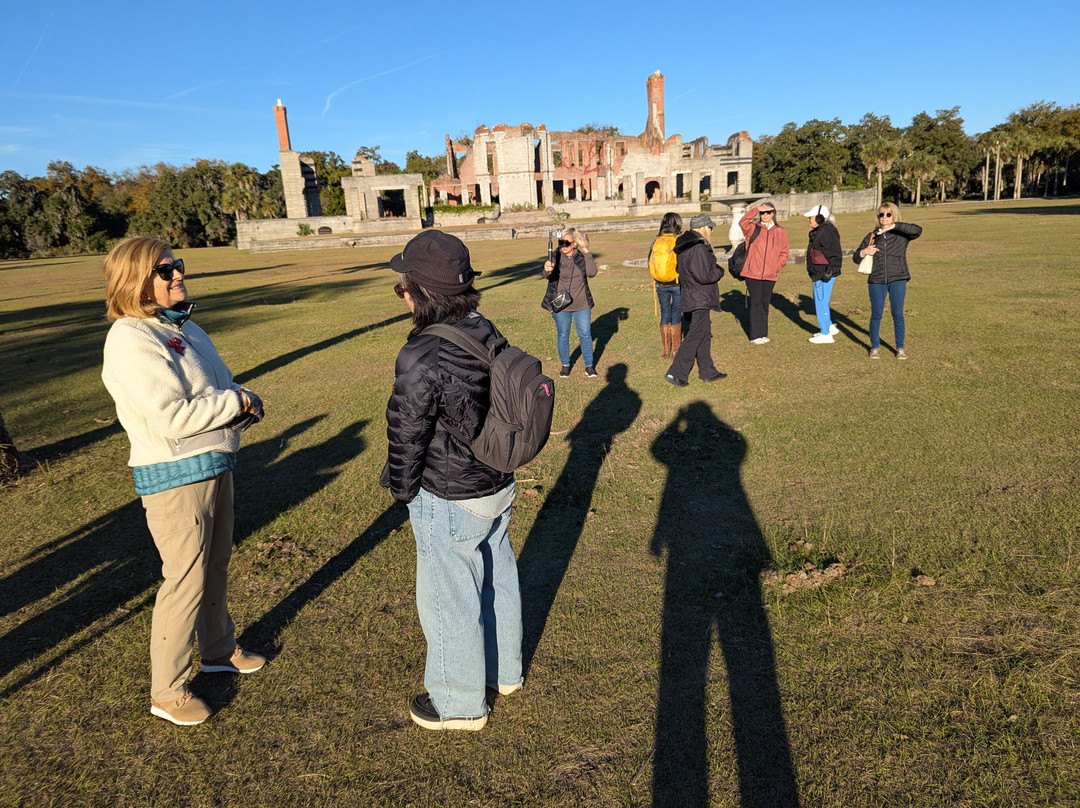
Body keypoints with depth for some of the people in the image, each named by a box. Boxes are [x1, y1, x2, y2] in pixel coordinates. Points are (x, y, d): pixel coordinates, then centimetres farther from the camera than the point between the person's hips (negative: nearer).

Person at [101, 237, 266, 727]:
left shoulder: (184, 326, 11)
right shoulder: (130, 339, -17)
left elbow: (222, 385, 12)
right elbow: (170, 416, -27)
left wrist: (245, 402, -10)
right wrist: (235, 403, -16)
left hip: (216, 465, 9)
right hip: (175, 478, -9)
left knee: (216, 567, 21)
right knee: (185, 580, 0)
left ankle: (219, 650, 42)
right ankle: (167, 691, 17)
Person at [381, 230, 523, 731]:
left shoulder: (421, 358, -28)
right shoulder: (486, 333, -3)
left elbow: (406, 432, -19)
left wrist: (402, 488, -1)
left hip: (448, 501, -8)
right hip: (498, 484, 8)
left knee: (449, 596, 12)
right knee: (497, 578, 24)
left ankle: (460, 702, 33)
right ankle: (504, 671, 47)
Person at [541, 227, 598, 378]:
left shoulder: (582, 257, -3)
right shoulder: (556, 256, -7)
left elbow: (591, 273, -19)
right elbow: (548, 275, -22)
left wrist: (586, 251, -21)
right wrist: (547, 270, -46)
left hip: (581, 305, 1)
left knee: (585, 334, 6)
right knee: (562, 335, 11)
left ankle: (589, 365, 21)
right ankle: (565, 365, 26)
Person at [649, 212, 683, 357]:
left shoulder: (656, 241, -1)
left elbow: (650, 262, 5)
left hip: (661, 284, 3)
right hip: (678, 283, -3)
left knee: (664, 314, 12)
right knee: (676, 315, 7)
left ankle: (665, 349, 17)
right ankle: (676, 349, 13)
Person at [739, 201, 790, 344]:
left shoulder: (781, 232, 11)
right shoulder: (753, 229, 3)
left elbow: (784, 253, 12)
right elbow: (743, 222, -18)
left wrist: (778, 266, -3)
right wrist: (756, 209, -16)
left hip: (770, 275, 3)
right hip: (752, 273, -3)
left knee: (765, 304, 11)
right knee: (756, 303, -1)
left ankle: (763, 334, 20)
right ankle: (756, 335, 3)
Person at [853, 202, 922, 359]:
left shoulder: (901, 234, 3)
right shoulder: (871, 236, 9)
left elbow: (917, 230, -19)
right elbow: (856, 258, 11)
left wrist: (894, 226, -24)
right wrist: (863, 252, -12)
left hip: (898, 280, -1)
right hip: (877, 281, 2)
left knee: (898, 314, 2)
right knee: (876, 314, 4)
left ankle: (900, 348, 14)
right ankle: (875, 347, 18)